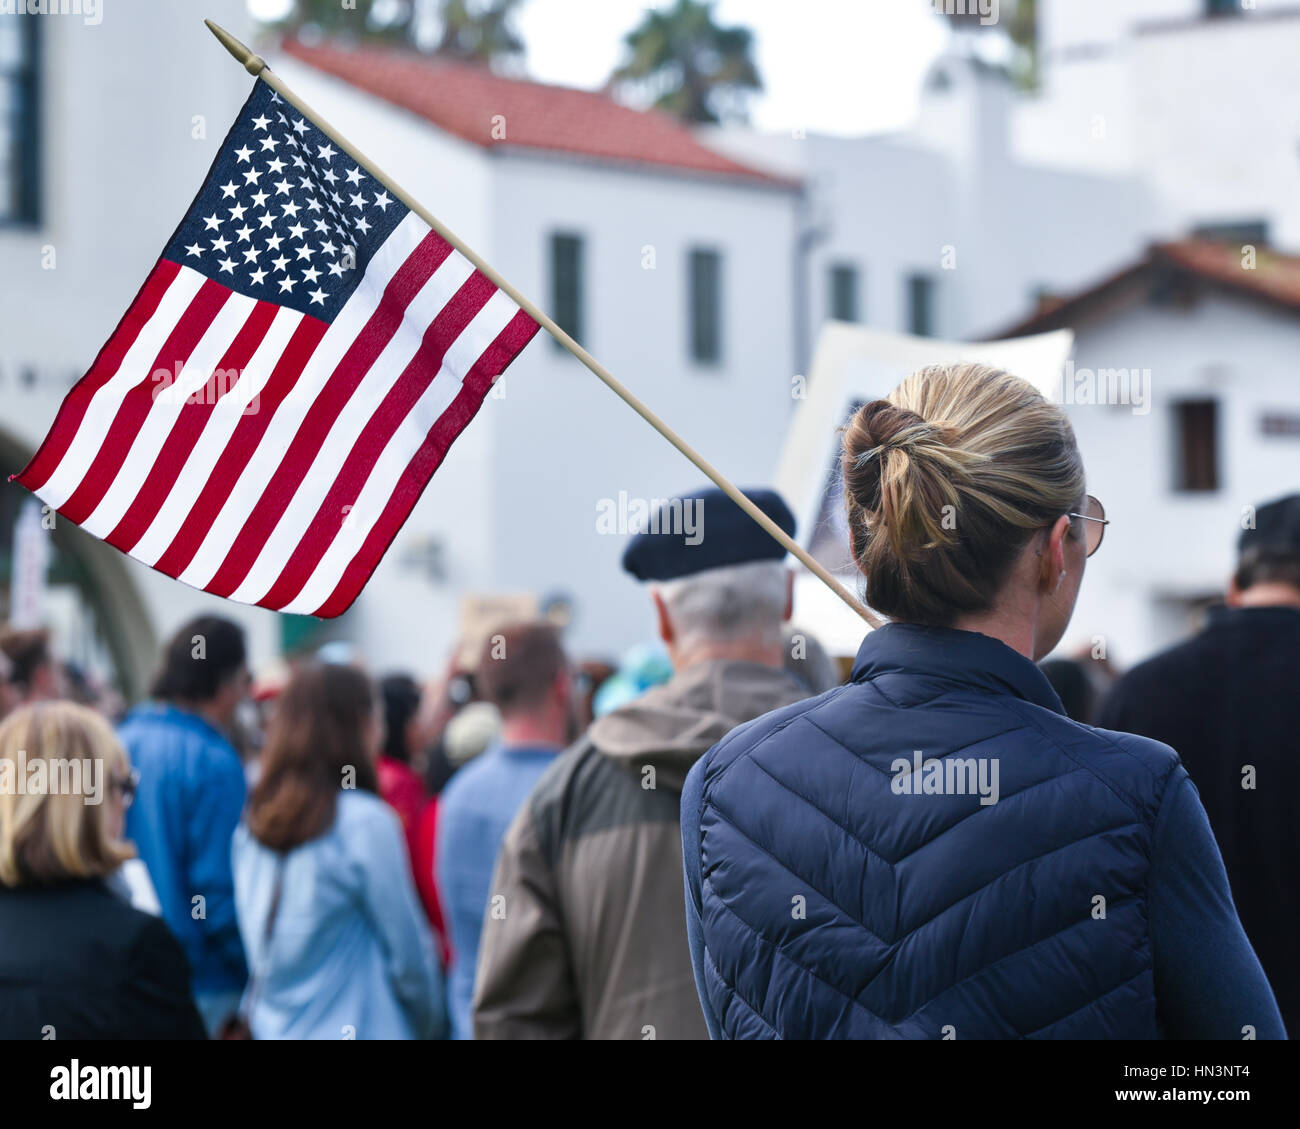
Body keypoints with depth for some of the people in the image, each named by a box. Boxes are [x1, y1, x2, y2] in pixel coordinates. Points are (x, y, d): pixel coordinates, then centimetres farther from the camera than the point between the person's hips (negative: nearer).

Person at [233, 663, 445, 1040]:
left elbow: (259, 946, 11)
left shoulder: (251, 825, 5)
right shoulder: (366, 822, -13)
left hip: (271, 1027, 7)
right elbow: (407, 951, -6)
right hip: (361, 1029, -7)